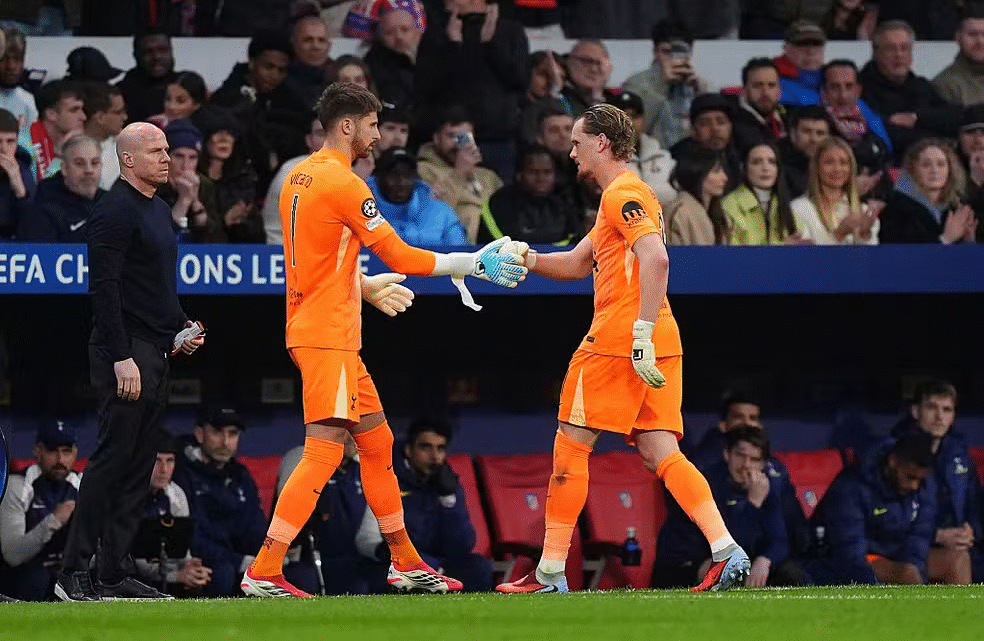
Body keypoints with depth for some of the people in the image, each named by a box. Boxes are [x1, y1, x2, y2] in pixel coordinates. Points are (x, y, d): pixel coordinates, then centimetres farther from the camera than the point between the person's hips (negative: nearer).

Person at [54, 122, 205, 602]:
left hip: (156, 352, 10)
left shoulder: (159, 210, 20)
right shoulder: (115, 211, -11)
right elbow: (104, 288, -18)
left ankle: (112, 574, 10)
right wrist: (121, 358, -22)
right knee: (113, 458, -11)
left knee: (139, 466, 8)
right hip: (126, 351, -10)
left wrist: (181, 327, 15)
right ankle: (74, 573, -10)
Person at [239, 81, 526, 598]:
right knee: (324, 452, -13)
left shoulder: (299, 178, 14)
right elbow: (400, 256, -12)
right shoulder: (341, 183, -15)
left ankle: (406, 564, 24)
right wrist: (472, 263, -5)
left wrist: (368, 287, 34)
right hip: (327, 337, -10)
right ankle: (263, 572, -17)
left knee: (377, 442, 16)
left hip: (325, 333, 10)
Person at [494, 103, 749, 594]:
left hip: (618, 339, -9)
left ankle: (550, 572, 3)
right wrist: (527, 258, 14)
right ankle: (726, 551, -13)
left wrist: (642, 334, -27)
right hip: (659, 345, 9)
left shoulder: (623, 194, -9)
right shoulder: (623, 195, 23)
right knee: (659, 452, 2)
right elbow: (577, 264, 30)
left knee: (570, 445, 0)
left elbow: (656, 259, -23)